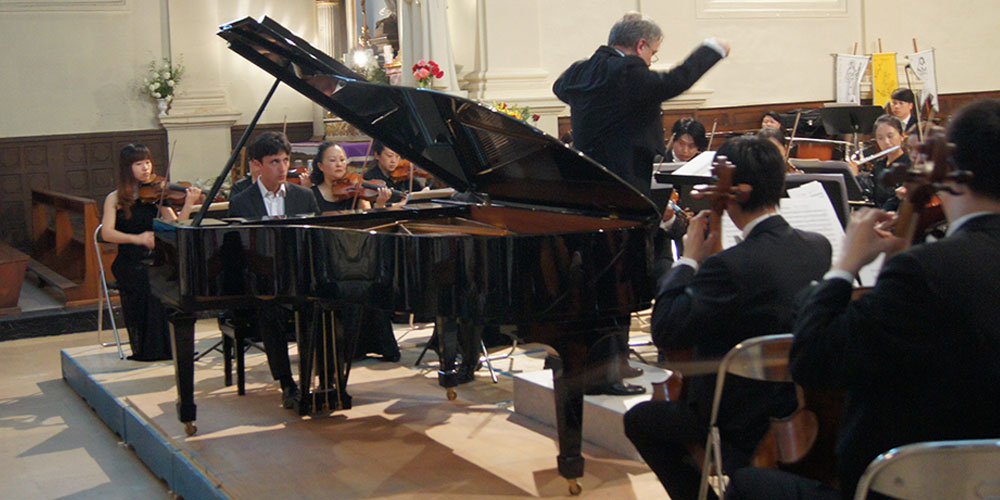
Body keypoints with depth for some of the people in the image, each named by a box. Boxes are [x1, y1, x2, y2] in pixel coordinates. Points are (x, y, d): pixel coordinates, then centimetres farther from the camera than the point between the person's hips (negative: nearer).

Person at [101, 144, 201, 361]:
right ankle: (147, 349, -17)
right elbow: (107, 233, -10)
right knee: (146, 279, -31)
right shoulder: (115, 199, 4)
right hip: (130, 263, -2)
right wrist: (136, 238, -26)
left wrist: (188, 204, -17)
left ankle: (166, 345, -17)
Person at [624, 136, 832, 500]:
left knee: (639, 420, 13)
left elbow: (665, 332, -23)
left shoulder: (732, 266, -29)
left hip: (747, 426, -8)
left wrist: (689, 259, -13)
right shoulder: (819, 248, -5)